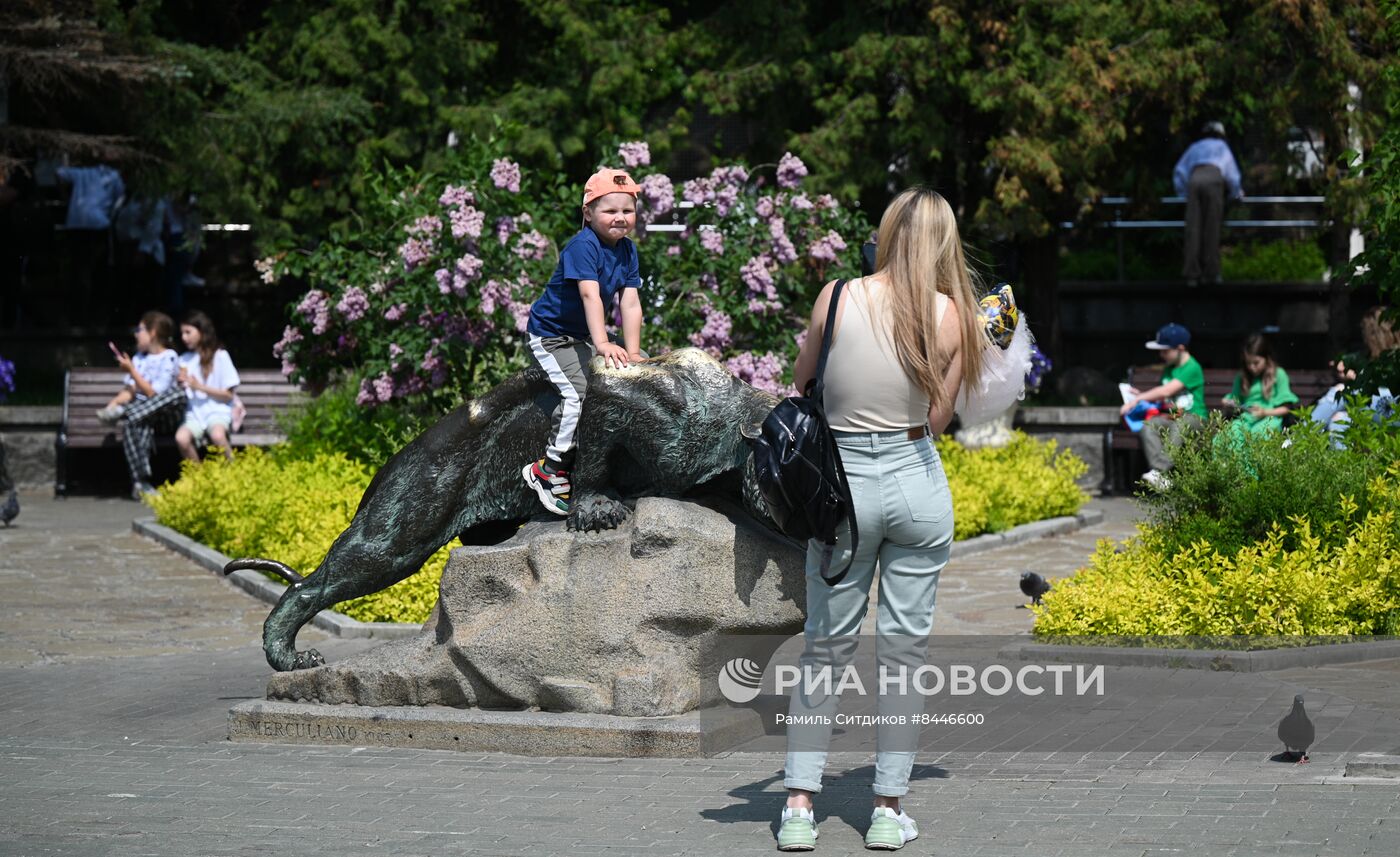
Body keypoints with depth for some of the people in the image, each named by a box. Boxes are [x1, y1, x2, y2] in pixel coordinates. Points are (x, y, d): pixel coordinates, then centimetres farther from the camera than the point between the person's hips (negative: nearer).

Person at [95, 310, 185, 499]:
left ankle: (121, 412, -39)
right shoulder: (138, 358, 21)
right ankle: (141, 482, -44)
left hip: (165, 415, -3)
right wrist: (114, 403, -12)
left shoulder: (168, 358, 1)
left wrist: (132, 371, -10)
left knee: (178, 392, -36)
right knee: (133, 425, -36)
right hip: (142, 416, 3)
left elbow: (153, 393, -8)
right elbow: (129, 391, 9)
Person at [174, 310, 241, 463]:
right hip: (194, 413, 3)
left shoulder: (220, 357, 0)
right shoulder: (184, 360, 10)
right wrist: (180, 385, -10)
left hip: (217, 411, -3)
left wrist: (199, 386, -10)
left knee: (217, 435, -38)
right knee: (181, 437, -31)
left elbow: (228, 395, -1)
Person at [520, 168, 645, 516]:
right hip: (550, 334, -9)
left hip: (585, 335, 9)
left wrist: (633, 353, -16)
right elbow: (590, 295, -35)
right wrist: (602, 344, -46)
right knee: (580, 390, -27)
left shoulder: (627, 250, -1)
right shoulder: (583, 246, -24)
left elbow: (630, 303, -7)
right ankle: (550, 470, -16)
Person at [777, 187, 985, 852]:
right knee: (904, 646, 8)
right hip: (918, 482, 0)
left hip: (846, 482, 0)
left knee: (826, 644, 9)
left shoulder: (837, 298, -6)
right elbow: (937, 418, 1)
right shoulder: (952, 315, -4)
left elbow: (801, 382, 8)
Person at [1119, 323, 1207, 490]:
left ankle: (1160, 472, -50)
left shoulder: (1192, 368, -8)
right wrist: (1141, 395, 3)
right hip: (1172, 417, 6)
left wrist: (1137, 399, -11)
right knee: (1148, 425, -25)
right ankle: (1159, 474, -43)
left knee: (1178, 425, -40)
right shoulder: (1168, 369, 20)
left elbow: (1166, 391, -14)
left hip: (1194, 418, -6)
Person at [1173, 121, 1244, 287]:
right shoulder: (1222, 147, 31)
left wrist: (1183, 192, 39)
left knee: (1193, 229, -6)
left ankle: (1192, 273, -15)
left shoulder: (1195, 147, 36)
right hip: (1214, 178, -2)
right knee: (1212, 228, -2)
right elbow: (1232, 174, 31)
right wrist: (1237, 193, 47)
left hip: (1194, 180, 2)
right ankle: (1211, 272, -7)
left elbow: (1179, 172, 29)